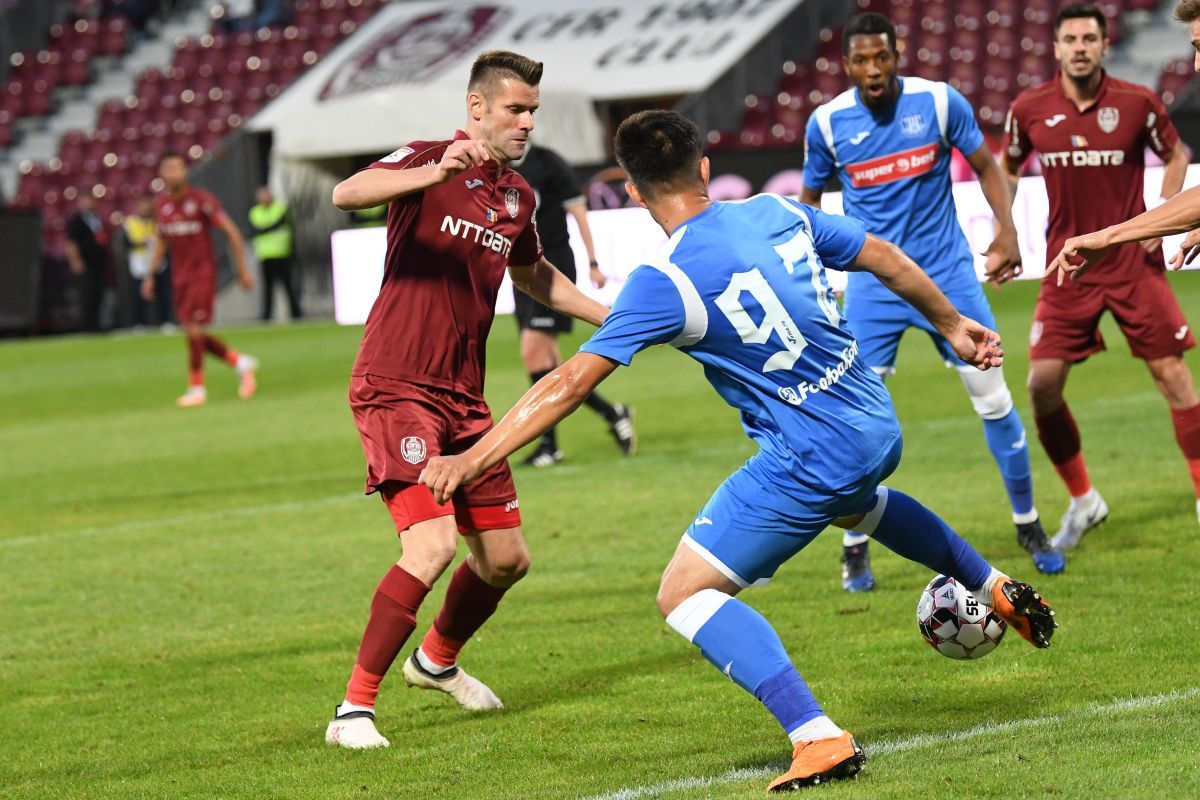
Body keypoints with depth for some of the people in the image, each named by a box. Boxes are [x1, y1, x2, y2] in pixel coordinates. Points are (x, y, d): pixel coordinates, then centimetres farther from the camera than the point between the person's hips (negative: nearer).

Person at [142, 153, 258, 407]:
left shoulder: (202, 200, -11)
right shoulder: (161, 204, 7)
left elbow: (232, 232, -8)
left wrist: (242, 269, -9)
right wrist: (151, 274, 15)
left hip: (203, 270, -6)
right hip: (180, 275, 6)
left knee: (194, 329, -14)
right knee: (195, 335, 5)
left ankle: (196, 388, -4)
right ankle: (241, 362, 23)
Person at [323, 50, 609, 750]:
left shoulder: (518, 197, 11)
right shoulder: (429, 162, -10)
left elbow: (534, 274, 33)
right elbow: (347, 194, -31)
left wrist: (610, 316, 28)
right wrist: (433, 174, -46)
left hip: (463, 401, 8)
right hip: (397, 390, -8)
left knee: (507, 558, 12)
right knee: (434, 546, -22)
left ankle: (438, 660, 41)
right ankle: (355, 708, -12)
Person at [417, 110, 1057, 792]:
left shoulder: (665, 284, -18)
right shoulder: (778, 213, 0)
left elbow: (572, 383, -20)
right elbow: (887, 260, 12)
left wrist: (473, 459, -17)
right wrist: (952, 324, 29)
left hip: (811, 458, -8)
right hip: (879, 428, 8)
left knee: (685, 594, -2)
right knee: (854, 503, 42)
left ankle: (820, 740, -15)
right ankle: (998, 590, 52)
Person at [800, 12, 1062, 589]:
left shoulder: (940, 102, -8)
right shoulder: (827, 123, -6)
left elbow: (986, 167, 4)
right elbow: (809, 198, 9)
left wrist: (1007, 230, -10)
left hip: (947, 274, 0)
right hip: (873, 284, 0)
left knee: (994, 400, 2)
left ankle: (1028, 526, 18)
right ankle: (855, 548, 8)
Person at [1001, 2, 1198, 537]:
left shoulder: (1137, 103, -6)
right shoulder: (1030, 110, -3)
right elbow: (1006, 169, 15)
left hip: (1133, 262, -1)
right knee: (1042, 386, -6)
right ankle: (1082, 501, 12)